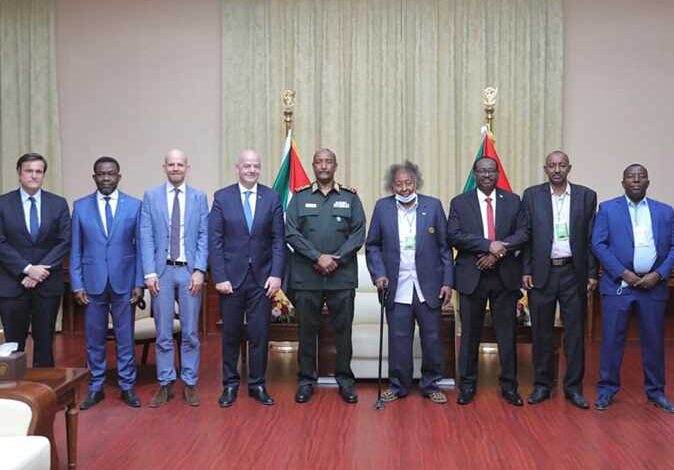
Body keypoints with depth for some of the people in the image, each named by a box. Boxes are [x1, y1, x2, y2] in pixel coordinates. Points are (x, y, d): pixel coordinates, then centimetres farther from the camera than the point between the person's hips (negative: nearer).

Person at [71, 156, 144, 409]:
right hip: (92, 283, 1)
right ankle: (95, 388, 21)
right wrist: (77, 284, -1)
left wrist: (139, 282, -3)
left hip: (124, 282, -1)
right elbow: (75, 249, 4)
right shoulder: (80, 206, 3)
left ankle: (127, 387, 18)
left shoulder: (134, 205, 1)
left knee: (125, 338, 6)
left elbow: (140, 246, 2)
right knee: (94, 339, 9)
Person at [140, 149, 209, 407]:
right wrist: (150, 273, -7)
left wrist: (199, 270, -7)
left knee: (190, 332, 6)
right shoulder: (151, 196, 5)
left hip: (190, 271, 0)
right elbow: (146, 237, 1)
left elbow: (204, 237, 2)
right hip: (162, 270, 0)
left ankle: (190, 383, 17)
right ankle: (165, 384, 18)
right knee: (163, 333, 7)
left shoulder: (199, 197, 5)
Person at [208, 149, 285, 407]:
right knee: (230, 334, 8)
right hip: (231, 276, -1)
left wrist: (276, 274, -6)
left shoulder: (272, 197, 3)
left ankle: (257, 384, 18)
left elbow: (278, 239, 2)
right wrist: (219, 277, -9)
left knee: (260, 333, 5)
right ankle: (230, 384, 23)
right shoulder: (222, 197, 0)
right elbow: (215, 241, -2)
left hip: (262, 277, 1)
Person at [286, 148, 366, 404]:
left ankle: (345, 379, 19)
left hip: (342, 275, 0)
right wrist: (318, 257, -12)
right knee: (307, 330, 6)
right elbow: (291, 233, -2)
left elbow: (358, 233, 1)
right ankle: (306, 380, 19)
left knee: (343, 329, 5)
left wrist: (336, 259, -11)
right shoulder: (300, 197, 7)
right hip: (306, 277, 0)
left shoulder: (350, 197, 8)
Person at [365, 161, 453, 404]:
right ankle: (398, 385, 20)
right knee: (398, 339, 6)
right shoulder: (382, 207, 3)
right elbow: (372, 246, 7)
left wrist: (447, 282, -2)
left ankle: (431, 384, 22)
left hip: (428, 287, 0)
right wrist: (378, 274, -7)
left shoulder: (433, 206, 2)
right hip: (397, 288, 0)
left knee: (432, 337, 7)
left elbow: (444, 247, 2)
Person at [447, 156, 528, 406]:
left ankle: (509, 385, 18)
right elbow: (454, 236, -8)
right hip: (472, 276, -1)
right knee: (470, 333, 6)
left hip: (505, 276, 1)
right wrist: (488, 244, -18)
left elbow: (523, 233, 0)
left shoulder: (513, 201, 9)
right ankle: (467, 385, 17)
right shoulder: (460, 203, 5)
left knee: (507, 333, 6)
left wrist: (498, 252, -14)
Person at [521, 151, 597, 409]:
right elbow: (525, 235, 3)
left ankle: (573, 387, 18)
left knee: (575, 332, 6)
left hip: (573, 272, 0)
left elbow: (592, 238, 4)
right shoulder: (531, 195, 3)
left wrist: (592, 273, 0)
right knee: (541, 332, 7)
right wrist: (526, 271, -3)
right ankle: (542, 385, 19)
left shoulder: (586, 196, 4)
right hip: (541, 272, 0)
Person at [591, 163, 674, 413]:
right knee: (612, 338, 1)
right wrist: (623, 273, -11)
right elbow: (598, 244, -4)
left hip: (653, 285, 2)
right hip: (618, 284, -2)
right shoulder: (608, 208, 3)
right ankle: (607, 389, 13)